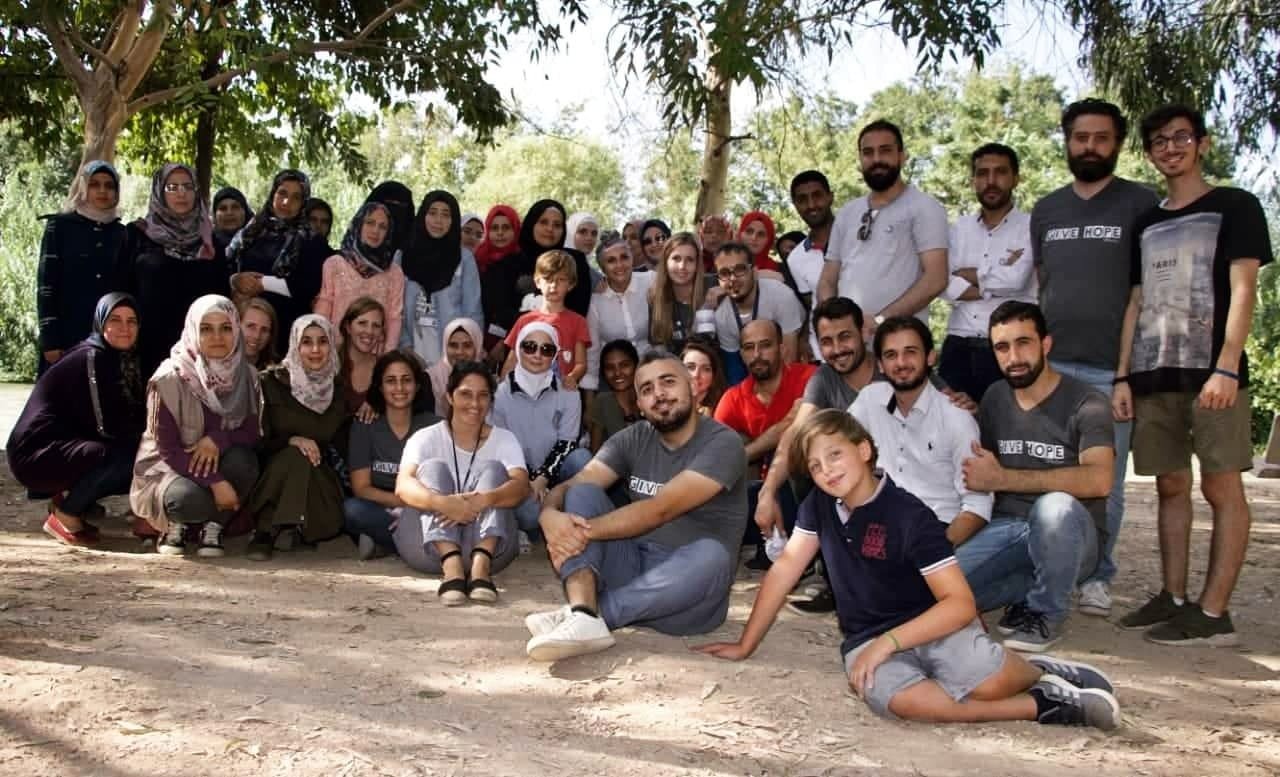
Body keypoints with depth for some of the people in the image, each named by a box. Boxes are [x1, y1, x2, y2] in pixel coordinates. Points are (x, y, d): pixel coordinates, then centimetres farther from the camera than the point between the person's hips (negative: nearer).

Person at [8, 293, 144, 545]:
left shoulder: (123, 361, 8)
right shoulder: (89, 360, -17)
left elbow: (130, 420, 6)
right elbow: (106, 427, -22)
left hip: (71, 450, 9)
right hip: (37, 453, -9)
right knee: (127, 457, -29)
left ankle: (72, 498, 10)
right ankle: (64, 516, -10)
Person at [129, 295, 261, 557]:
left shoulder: (246, 376, -6)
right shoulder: (169, 379, -18)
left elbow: (252, 433, -6)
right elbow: (168, 449, -19)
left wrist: (218, 439, -28)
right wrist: (215, 482, -30)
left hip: (218, 462, 3)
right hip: (170, 467, -3)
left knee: (242, 459, -31)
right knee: (189, 498, -37)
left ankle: (213, 526, -8)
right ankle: (176, 523, 1)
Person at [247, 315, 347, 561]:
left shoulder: (339, 387, 2)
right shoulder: (274, 382, -4)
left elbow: (326, 432, -4)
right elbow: (261, 440, -7)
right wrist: (291, 441, -20)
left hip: (319, 474, 1)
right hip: (276, 470, -1)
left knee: (330, 521, -30)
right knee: (296, 457, -35)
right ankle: (266, 531, -22)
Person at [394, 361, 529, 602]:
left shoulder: (504, 439, 7)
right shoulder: (427, 437, 4)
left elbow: (521, 486, -13)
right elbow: (403, 486, -16)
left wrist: (484, 500, -35)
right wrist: (442, 503, -37)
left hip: (488, 542, 1)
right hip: (428, 543, 0)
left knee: (492, 469, -17)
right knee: (433, 467, -19)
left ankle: (481, 565, -42)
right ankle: (452, 568, -42)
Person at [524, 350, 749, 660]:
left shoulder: (721, 443, -12)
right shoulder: (633, 439, 5)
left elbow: (660, 510, -22)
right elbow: (570, 486, -5)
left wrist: (586, 530, -28)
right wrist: (550, 515, -28)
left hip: (688, 590, -5)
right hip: (633, 566, 5)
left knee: (709, 555, -37)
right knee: (581, 494, -13)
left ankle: (594, 611, -29)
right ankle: (584, 617, -35)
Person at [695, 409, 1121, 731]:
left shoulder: (910, 516, -14)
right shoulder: (819, 505, 3)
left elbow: (961, 603, -18)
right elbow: (784, 570, 8)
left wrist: (888, 643, -26)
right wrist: (746, 646, 6)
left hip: (934, 625, -3)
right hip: (868, 640, 4)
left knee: (985, 680, -36)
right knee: (891, 696, -34)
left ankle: (1037, 672, 4)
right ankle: (1042, 705, -18)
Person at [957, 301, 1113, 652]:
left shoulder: (1086, 404, -10)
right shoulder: (994, 398, 9)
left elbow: (1098, 480, -26)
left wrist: (1004, 478, -24)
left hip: (1068, 534, -4)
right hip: (1005, 528, 4)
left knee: (1054, 506, -40)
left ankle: (1047, 612, -12)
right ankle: (1029, 589, 5)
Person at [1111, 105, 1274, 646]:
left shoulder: (1234, 207, 4)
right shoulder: (1146, 225, 19)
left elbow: (1243, 291, -6)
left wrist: (1226, 368, -17)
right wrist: (1123, 376, 9)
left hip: (1212, 371, -5)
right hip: (1154, 376, 5)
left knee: (1221, 487, -5)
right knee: (1170, 486, 8)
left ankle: (1214, 614, -5)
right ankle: (1172, 598, 15)